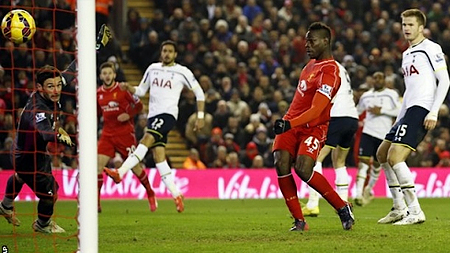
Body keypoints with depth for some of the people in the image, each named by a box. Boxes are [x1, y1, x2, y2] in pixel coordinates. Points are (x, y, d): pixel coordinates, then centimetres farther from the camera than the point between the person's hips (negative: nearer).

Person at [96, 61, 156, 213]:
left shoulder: (123, 89, -7)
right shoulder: (98, 93, 6)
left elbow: (139, 106, -1)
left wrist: (129, 115, -18)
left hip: (125, 133, -4)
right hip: (107, 134, 4)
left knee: (135, 166, 2)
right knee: (98, 164, -10)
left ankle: (151, 194, 24)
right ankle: (96, 203, -5)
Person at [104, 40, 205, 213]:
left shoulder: (182, 72, 1)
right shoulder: (153, 69, 15)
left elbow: (199, 93, 7)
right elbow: (141, 91, 21)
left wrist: (200, 116, 1)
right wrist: (128, 88, -1)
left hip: (168, 114, -6)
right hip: (153, 115, 6)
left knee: (146, 139, -27)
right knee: (159, 156, -2)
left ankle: (120, 173, -38)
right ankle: (176, 195, 4)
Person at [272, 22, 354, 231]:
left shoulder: (329, 73, -18)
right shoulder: (312, 63, 11)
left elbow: (316, 110, -28)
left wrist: (290, 124, -39)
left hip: (312, 127, -8)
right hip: (291, 123, 8)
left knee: (303, 169, -25)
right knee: (281, 165, -15)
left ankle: (342, 207, -4)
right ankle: (299, 220, -9)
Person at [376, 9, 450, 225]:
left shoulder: (431, 49, -5)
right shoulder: (406, 55, 22)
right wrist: (399, 119, 23)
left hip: (421, 110, -10)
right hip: (409, 110, 10)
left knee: (395, 158, -19)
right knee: (382, 153, 15)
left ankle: (415, 211, -18)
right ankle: (399, 209, 18)